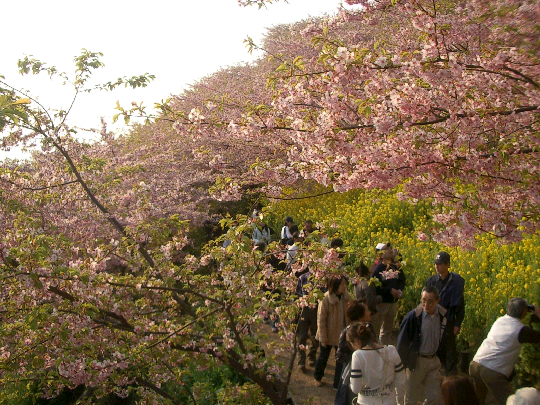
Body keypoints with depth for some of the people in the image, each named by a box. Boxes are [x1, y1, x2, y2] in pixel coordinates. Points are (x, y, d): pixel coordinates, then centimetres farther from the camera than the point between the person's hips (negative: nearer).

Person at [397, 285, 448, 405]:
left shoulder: (443, 315, -4)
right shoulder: (413, 316, -18)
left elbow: (443, 340, 11)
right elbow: (402, 342, -9)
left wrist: (442, 357, 12)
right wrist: (403, 363, -6)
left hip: (434, 361, 4)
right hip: (417, 361, -4)